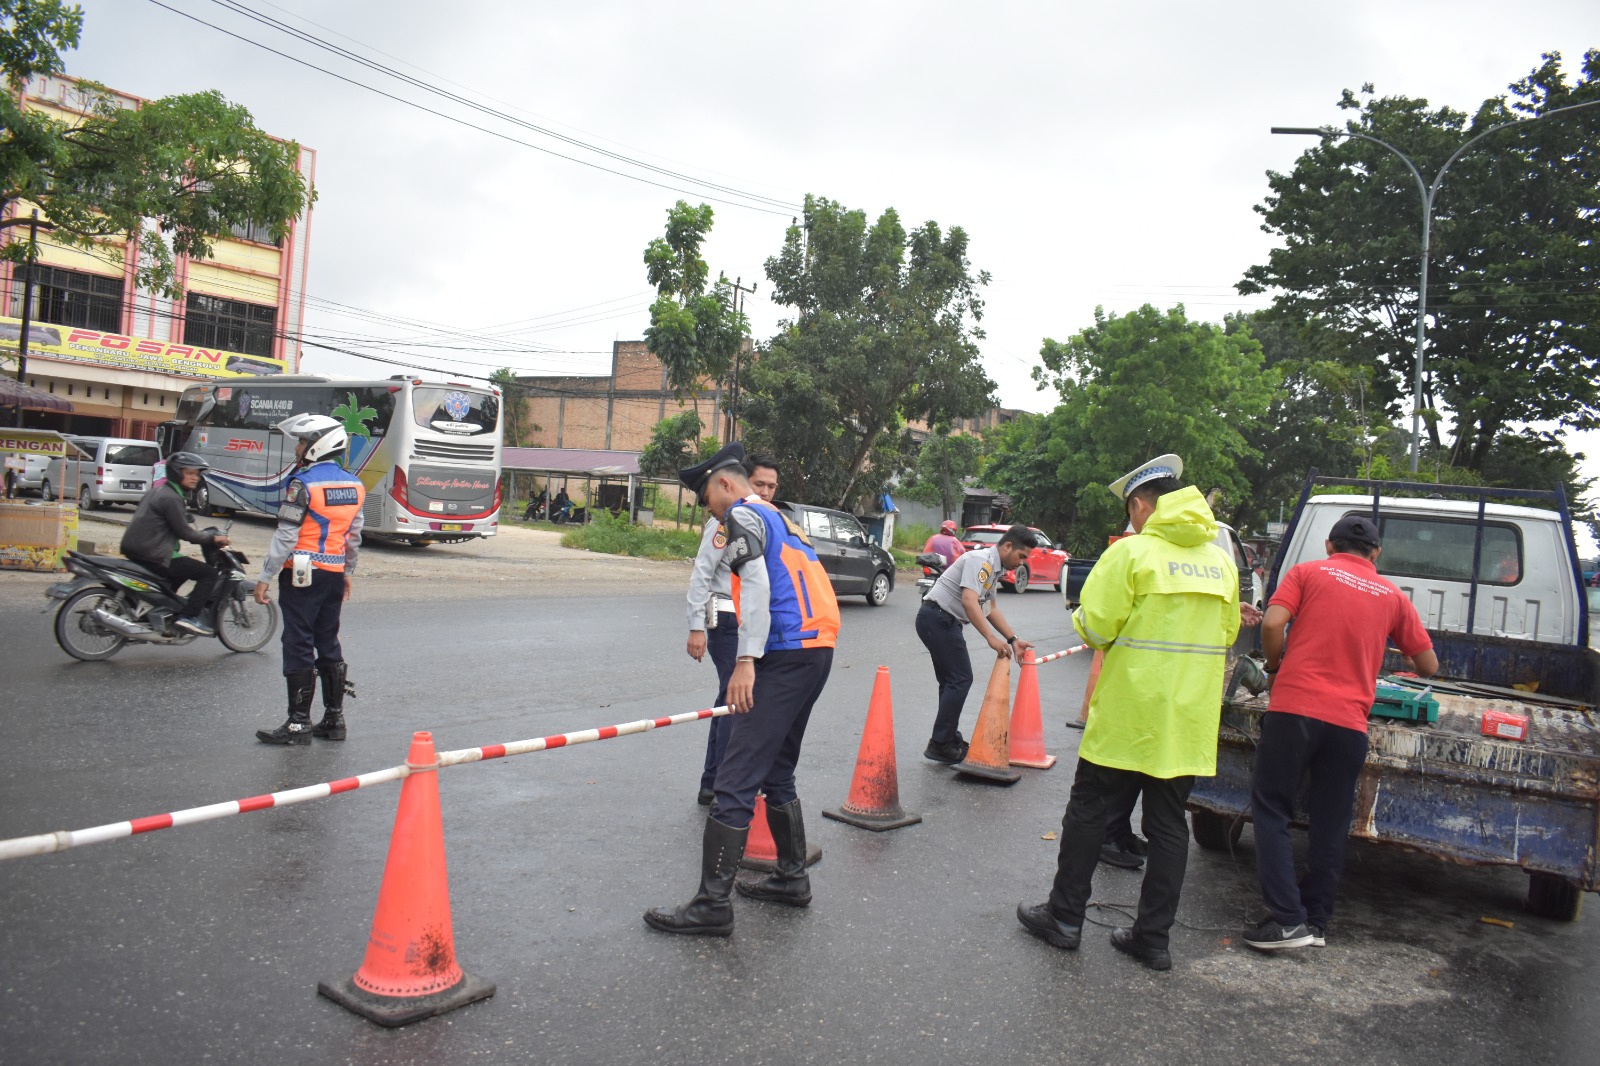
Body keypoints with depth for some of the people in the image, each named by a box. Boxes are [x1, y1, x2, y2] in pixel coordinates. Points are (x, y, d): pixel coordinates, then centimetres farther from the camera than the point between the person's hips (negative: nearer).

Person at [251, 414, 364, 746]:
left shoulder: (303, 484, -13)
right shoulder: (354, 485, 9)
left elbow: (286, 537, -15)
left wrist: (265, 577, -10)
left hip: (303, 575, -7)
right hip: (334, 575, 7)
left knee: (299, 647, -2)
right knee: (328, 644, 13)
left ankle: (299, 723, 1)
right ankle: (334, 718, 17)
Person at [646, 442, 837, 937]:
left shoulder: (743, 513, 0)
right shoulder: (779, 518, 27)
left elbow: (756, 584, -14)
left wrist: (746, 660, -18)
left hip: (787, 653, -10)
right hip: (817, 652, 10)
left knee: (736, 779, -10)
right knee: (777, 771, 21)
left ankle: (713, 905, -8)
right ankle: (791, 878, 30)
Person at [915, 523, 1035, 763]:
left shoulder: (995, 569, 16)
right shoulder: (981, 560, -17)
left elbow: (990, 608, 23)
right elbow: (969, 601, -29)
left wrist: (1013, 640, 16)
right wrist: (991, 638, -32)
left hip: (944, 622, 11)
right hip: (938, 618, -11)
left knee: (951, 681, 15)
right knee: (960, 679, -8)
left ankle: (949, 741, 22)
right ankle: (940, 745, -5)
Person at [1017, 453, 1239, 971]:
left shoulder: (1132, 552, -12)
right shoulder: (1221, 561, 7)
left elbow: (1095, 626, -15)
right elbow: (1227, 632, 16)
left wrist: (1084, 620, 6)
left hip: (1129, 713, -5)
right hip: (1190, 721, 5)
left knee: (1089, 809, 9)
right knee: (1169, 822, 12)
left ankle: (1064, 916, 17)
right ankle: (1154, 936, 17)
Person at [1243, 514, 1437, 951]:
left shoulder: (1307, 572, 7)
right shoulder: (1393, 596, 16)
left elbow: (1272, 624, -8)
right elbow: (1428, 666, 20)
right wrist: (1406, 665, 42)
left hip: (1294, 707, -3)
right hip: (1349, 721, 3)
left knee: (1271, 809, 5)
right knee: (1330, 824, 13)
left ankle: (1287, 919, -2)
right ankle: (1315, 919, 19)